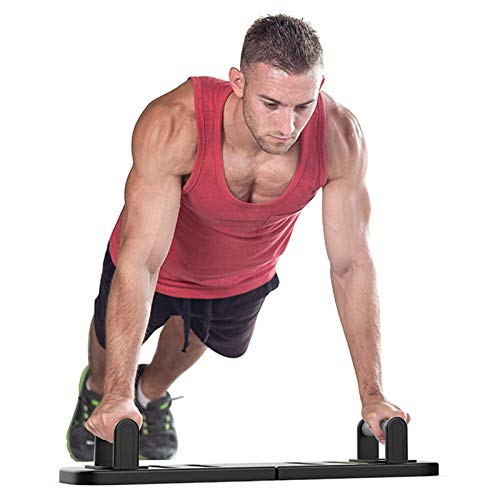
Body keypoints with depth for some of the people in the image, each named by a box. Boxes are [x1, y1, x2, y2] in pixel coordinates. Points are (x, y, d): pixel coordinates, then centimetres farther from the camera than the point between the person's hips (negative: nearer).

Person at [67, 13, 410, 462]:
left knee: (197, 339, 32)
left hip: (244, 276, 2)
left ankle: (154, 391, 66)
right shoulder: (174, 126, -45)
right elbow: (140, 261, -45)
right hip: (163, 261, -2)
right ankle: (98, 389, 63)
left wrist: (372, 395, -27)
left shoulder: (340, 137, -37)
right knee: (114, 339, 27)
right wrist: (117, 395, -50)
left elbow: (351, 265, -27)